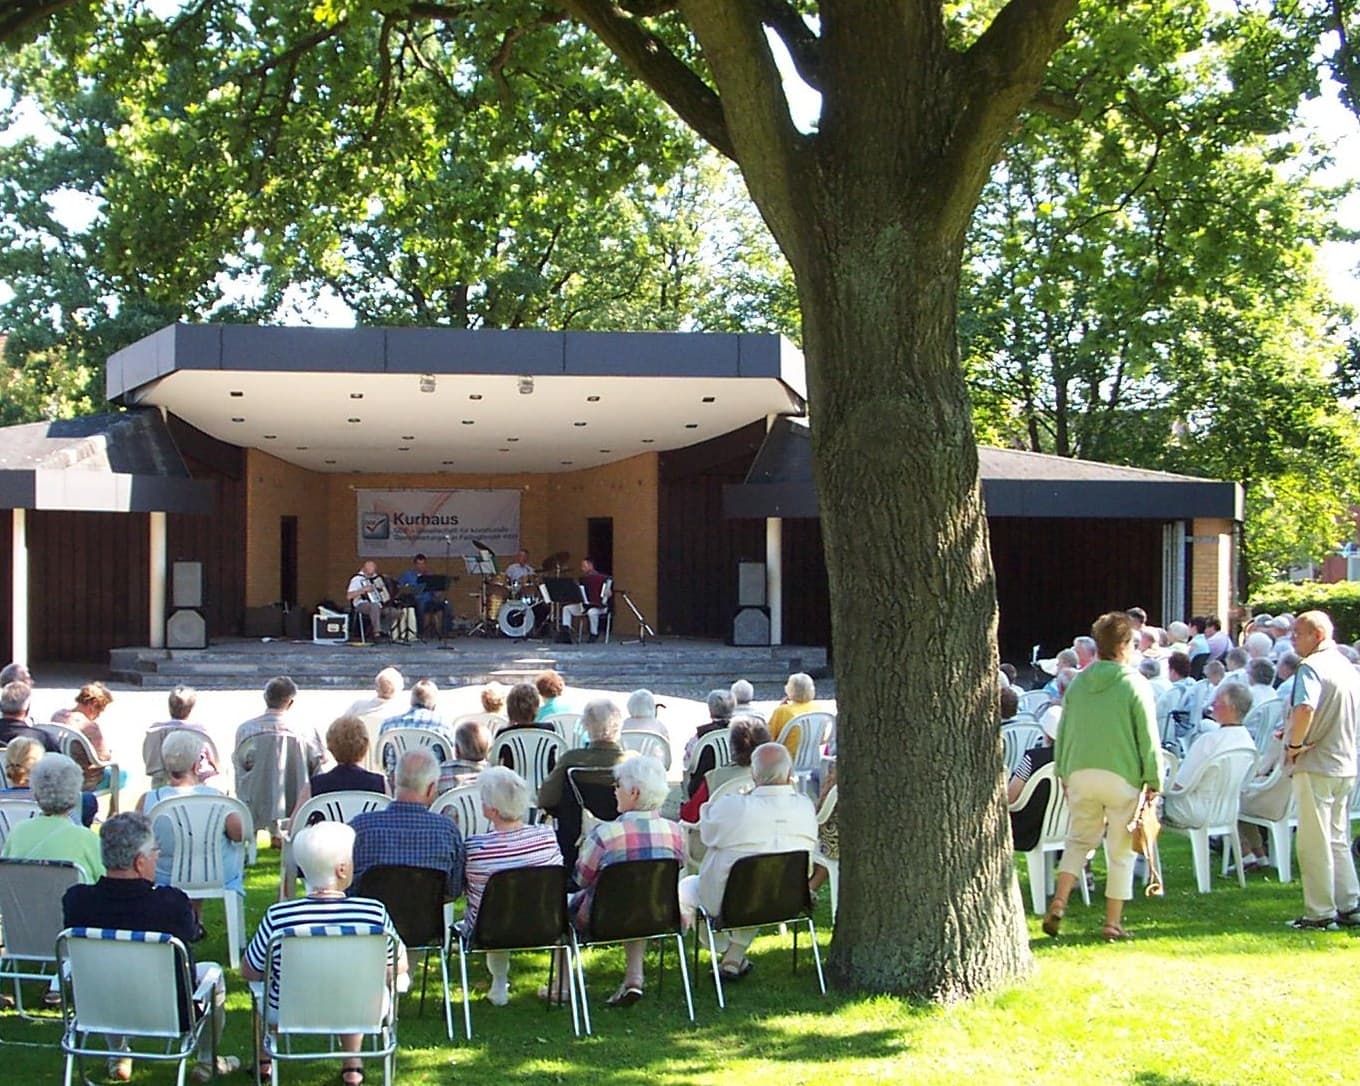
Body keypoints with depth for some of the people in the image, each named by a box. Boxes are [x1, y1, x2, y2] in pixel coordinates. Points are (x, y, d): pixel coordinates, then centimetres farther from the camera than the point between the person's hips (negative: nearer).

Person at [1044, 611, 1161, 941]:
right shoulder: (1135, 684, -7)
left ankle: (1058, 902, 1)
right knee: (1120, 850, 6)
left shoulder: (1078, 683, 6)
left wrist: (1063, 774, 20)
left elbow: (1063, 732, 11)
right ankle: (1112, 922, 7)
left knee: (1078, 839, 19)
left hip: (1080, 774, 4)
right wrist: (1154, 781, -1)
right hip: (1122, 775, -4)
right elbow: (1148, 738, -7)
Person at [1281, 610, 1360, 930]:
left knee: (1314, 843, -1)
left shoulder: (1312, 667, -16)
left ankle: (1320, 913, 1)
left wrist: (1295, 743, -19)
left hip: (1316, 764, -8)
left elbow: (1305, 708, -34)